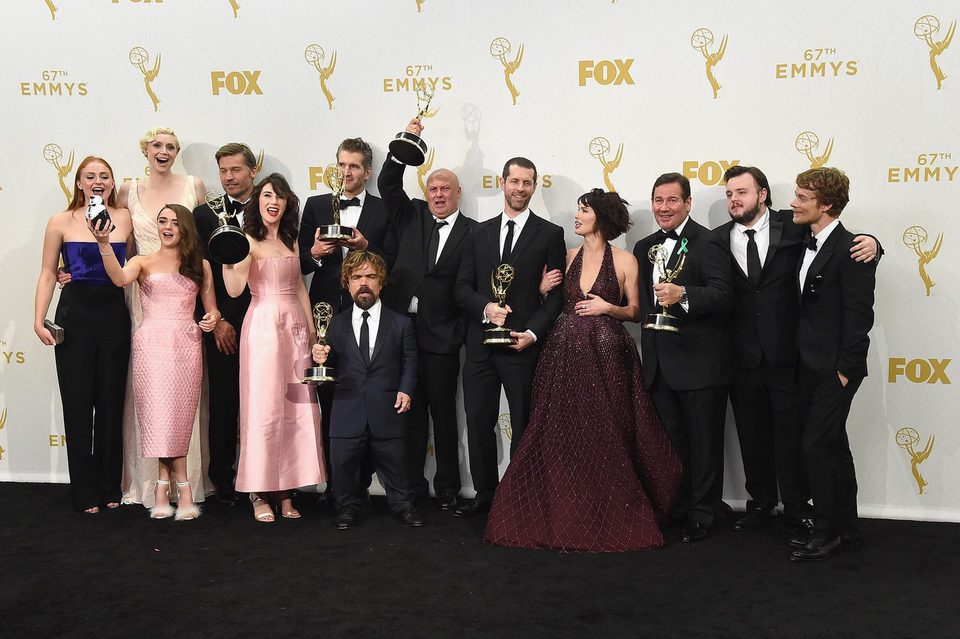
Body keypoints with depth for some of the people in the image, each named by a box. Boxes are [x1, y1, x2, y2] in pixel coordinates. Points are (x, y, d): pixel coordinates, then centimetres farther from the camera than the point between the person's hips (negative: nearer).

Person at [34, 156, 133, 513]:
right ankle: (84, 493, 12)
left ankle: (110, 488, 20)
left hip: (114, 314, 1)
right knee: (78, 403, 2)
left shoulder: (126, 218, 4)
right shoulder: (61, 222, 1)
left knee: (112, 402, 7)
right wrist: (39, 320, -4)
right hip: (75, 314, -1)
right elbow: (48, 274, 2)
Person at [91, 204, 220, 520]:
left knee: (178, 416, -3)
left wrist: (212, 318, -4)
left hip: (186, 344, 2)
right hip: (152, 343, -2)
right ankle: (182, 487, -2)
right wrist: (104, 244, -27)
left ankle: (163, 487, 3)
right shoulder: (143, 262, 9)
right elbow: (120, 278, -14)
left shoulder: (201, 266, 16)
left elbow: (211, 309, 19)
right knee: (161, 414, -8)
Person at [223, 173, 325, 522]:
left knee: (296, 408, 4)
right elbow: (234, 289, -13)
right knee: (263, 408, -4)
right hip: (263, 326, -6)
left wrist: (311, 329, 16)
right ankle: (259, 492, 6)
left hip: (295, 327, 6)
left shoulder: (291, 241, 16)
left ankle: (286, 490, 12)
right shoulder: (247, 241, -2)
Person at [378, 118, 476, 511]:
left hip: (442, 337, -2)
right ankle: (411, 484, 19)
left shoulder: (472, 232, 2)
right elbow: (388, 184, 0)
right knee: (410, 411, 9)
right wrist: (406, 141, -9)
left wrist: (465, 330, -8)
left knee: (444, 412, 6)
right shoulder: (411, 216, 11)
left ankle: (447, 486, 17)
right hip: (402, 328, 3)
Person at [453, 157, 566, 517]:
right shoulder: (480, 233, 13)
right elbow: (461, 287, 9)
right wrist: (485, 308, -10)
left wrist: (533, 332, -14)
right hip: (481, 344, 3)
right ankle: (485, 494, 21)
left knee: (524, 426, 5)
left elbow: (557, 294, -1)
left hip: (523, 345, -3)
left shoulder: (550, 235, 3)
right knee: (478, 422, 7)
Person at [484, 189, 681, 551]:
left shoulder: (625, 260, 0)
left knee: (605, 438, 0)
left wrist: (608, 308, -13)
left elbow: (636, 313, 3)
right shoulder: (568, 257, 11)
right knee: (561, 436, 4)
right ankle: (561, 519, 16)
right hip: (565, 354, 4)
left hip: (606, 355, -3)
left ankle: (609, 520, 15)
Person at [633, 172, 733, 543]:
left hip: (699, 360, -7)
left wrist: (682, 295, -33)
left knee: (703, 441, 5)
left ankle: (703, 514, 18)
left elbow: (724, 296, -21)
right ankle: (678, 507, 28)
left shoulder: (707, 243, -10)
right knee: (670, 439, 15)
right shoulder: (645, 247, 13)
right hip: (660, 362, 7)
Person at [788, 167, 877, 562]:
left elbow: (858, 315, -17)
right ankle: (845, 529, 26)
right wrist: (803, 362, 11)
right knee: (832, 447, 15)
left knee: (816, 446, -7)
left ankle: (827, 531, 7)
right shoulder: (807, 245, 11)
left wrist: (845, 370, -17)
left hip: (835, 369, -9)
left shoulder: (851, 250, -14)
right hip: (811, 366, 9)